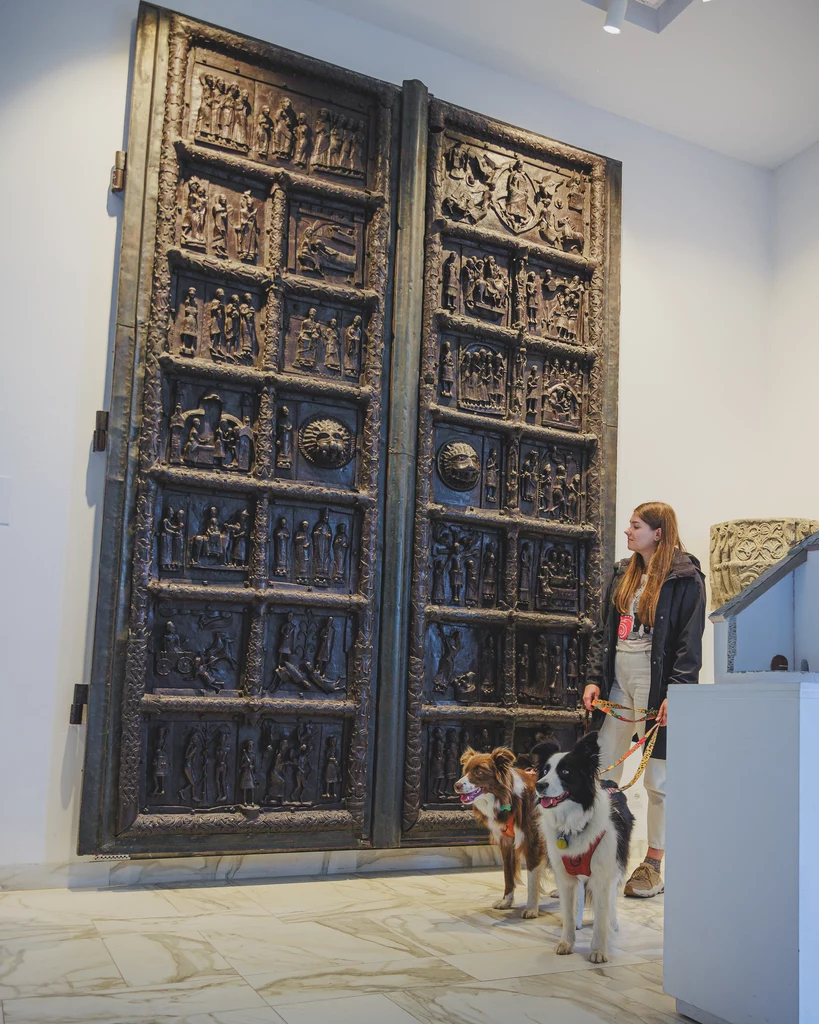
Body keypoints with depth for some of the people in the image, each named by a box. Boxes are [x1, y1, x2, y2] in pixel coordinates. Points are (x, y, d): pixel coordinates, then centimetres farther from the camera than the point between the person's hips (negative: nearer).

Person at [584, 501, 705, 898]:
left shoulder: (685, 578, -5)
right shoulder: (622, 574, 14)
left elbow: (690, 642, -10)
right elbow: (602, 631, 14)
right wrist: (594, 679, 5)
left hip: (655, 685, -6)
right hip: (617, 681, 6)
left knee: (657, 779, 3)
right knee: (602, 773, 7)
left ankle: (653, 865, 17)